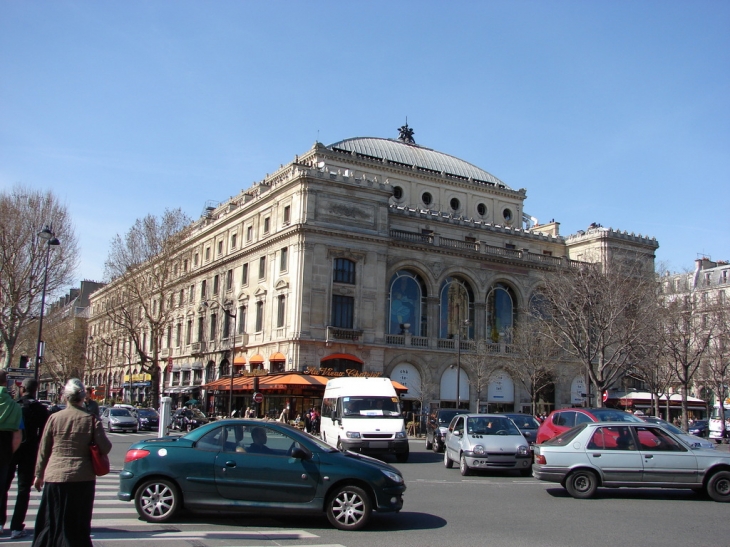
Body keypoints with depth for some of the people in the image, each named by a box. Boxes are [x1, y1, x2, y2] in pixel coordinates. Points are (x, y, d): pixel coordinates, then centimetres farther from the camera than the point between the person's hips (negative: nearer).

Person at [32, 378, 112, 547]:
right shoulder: (91, 419, -6)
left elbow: (43, 450, 3)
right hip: (83, 478, 0)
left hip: (55, 477, 0)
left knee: (51, 521, 13)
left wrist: (39, 474, 14)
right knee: (79, 523, 10)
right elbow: (105, 448, -8)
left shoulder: (54, 418, -3)